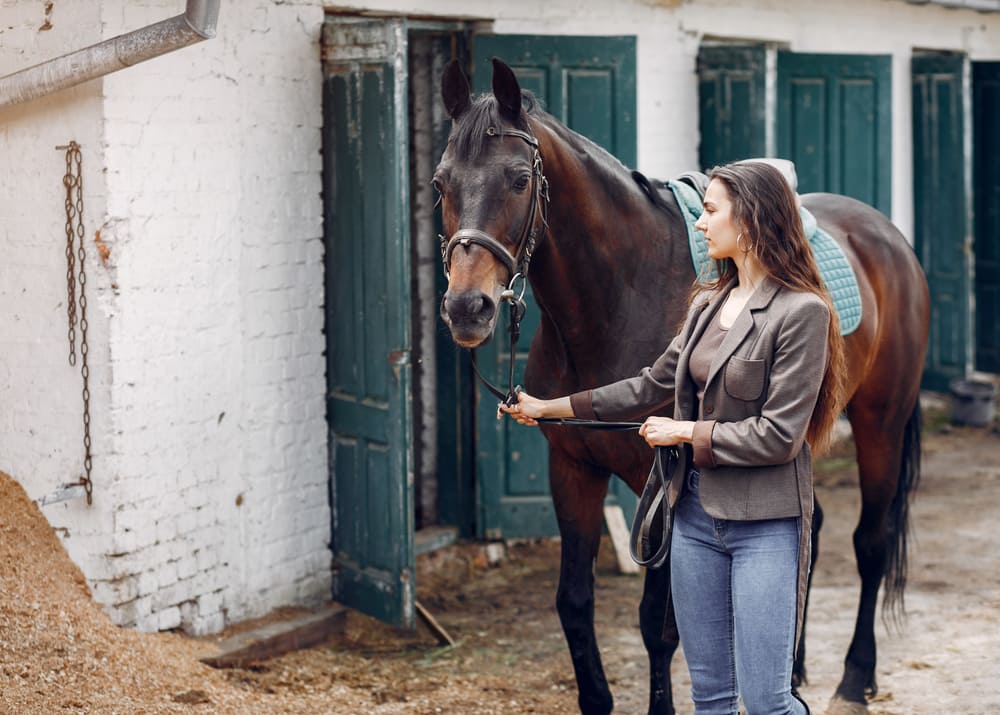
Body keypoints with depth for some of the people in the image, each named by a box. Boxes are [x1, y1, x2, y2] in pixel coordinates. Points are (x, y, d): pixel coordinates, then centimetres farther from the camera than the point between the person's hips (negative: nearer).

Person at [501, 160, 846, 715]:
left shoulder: (801, 312, -13)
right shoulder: (707, 304, 10)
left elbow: (776, 436, -17)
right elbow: (653, 387, 19)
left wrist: (685, 431, -9)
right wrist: (550, 408, 18)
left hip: (765, 524, -7)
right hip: (696, 513, 7)